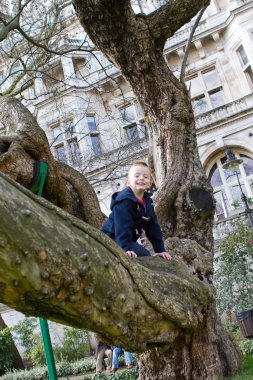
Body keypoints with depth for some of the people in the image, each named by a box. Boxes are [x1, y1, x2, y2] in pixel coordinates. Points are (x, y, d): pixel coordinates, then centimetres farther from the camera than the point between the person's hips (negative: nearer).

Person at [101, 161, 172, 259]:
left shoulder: (147, 202, 4)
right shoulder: (124, 200, -22)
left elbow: (154, 227, 6)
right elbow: (122, 227, -31)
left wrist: (160, 250, 3)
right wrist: (126, 248, -39)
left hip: (129, 239, 9)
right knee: (144, 254, -20)